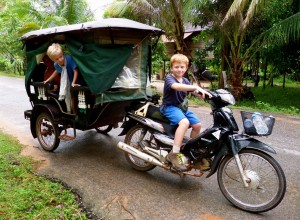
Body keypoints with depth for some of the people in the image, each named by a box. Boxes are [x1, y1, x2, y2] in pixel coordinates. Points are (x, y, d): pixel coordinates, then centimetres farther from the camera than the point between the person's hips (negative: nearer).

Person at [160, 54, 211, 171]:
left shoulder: (185, 81, 14)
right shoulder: (169, 78, -12)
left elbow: (195, 92, 6)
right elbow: (176, 86, -35)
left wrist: (204, 93, -16)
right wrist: (196, 87, -44)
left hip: (182, 107, 8)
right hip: (170, 107, -8)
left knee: (197, 125, 1)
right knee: (184, 122, -33)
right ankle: (174, 154, -32)